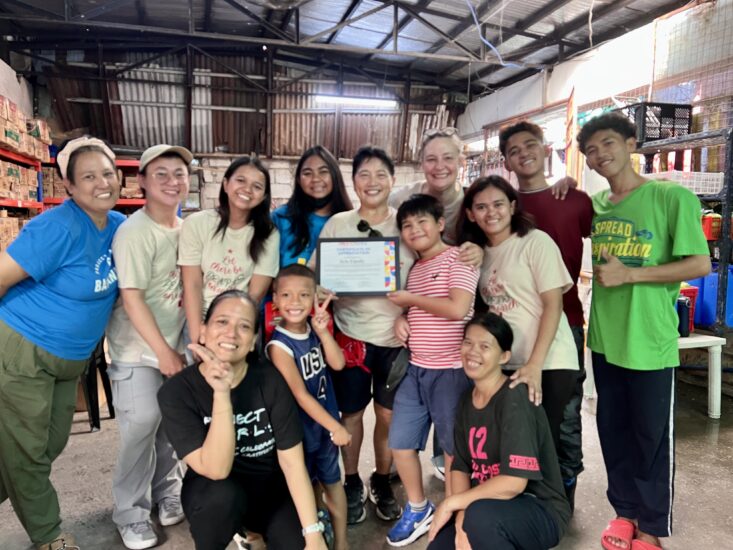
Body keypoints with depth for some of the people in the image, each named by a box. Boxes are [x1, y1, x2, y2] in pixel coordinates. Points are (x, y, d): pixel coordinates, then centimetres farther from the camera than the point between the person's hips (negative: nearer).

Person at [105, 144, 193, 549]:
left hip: (176, 341, 6)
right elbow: (131, 298, -20)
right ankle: (130, 513, 10)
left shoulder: (186, 228, 4)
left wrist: (181, 345, 7)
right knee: (142, 422, -11)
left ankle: (165, 490, 31)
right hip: (137, 347, -6)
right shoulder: (134, 232, -17)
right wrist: (163, 351, -18)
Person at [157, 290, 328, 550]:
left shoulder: (269, 379, -17)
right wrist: (221, 393, -38)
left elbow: (292, 461, -15)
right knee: (223, 495, -34)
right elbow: (216, 470, -28)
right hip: (214, 492, -1)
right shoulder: (176, 391, -20)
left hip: (270, 486, 2)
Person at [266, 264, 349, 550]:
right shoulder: (279, 345, -23)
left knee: (332, 480, 19)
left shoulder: (313, 331, -4)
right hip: (299, 427, -6)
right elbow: (300, 395, -24)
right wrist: (336, 427, -20)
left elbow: (338, 363, -11)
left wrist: (323, 331, -23)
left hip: (326, 421, 6)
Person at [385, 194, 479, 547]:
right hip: (415, 369, 7)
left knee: (454, 448, 7)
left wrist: (411, 299, -12)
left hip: (451, 370, -7)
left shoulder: (458, 258, -9)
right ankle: (418, 510, 33)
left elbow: (458, 308, -22)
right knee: (400, 444, 12)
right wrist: (401, 318, 3)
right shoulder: (414, 268, 13)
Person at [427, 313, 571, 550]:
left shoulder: (514, 398, -21)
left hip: (540, 512, -6)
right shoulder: (466, 401, 2)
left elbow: (514, 482, -27)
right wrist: (462, 514, -16)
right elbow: (460, 467, 2)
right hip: (491, 504, 7)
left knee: (481, 515, -34)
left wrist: (451, 503, -18)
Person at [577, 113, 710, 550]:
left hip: (651, 341, -5)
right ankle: (626, 511, 35)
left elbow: (700, 265, -11)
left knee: (652, 436, 9)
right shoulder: (592, 204, 7)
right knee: (613, 431, 16)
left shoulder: (672, 197, -9)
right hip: (604, 339, 5)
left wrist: (630, 273, -19)